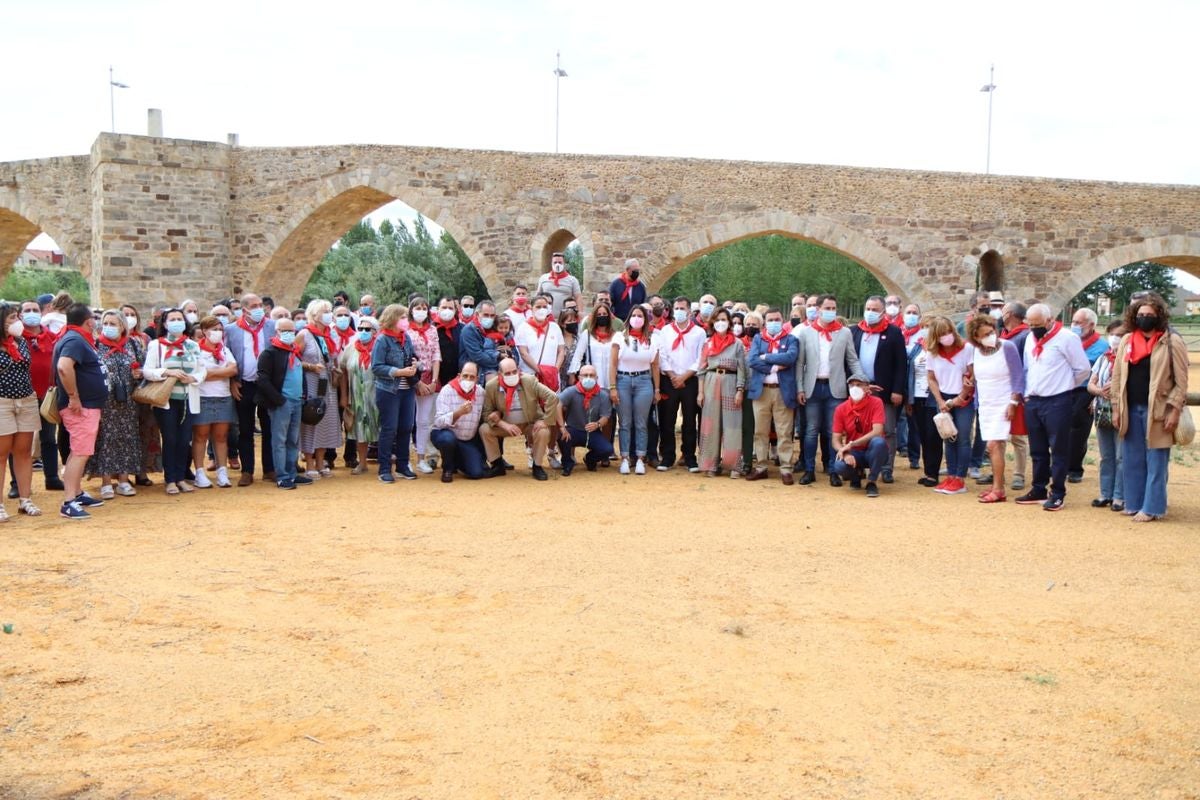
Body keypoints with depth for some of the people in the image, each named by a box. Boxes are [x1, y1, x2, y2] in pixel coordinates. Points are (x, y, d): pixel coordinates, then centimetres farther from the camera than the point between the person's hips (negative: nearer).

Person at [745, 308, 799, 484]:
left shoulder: (791, 340, 7)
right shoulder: (757, 339, 12)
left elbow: (791, 357, -13)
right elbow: (751, 360, -4)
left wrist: (766, 357, -9)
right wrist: (774, 367, -12)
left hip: (783, 391, -2)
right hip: (761, 390, 2)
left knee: (784, 433, -1)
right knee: (760, 432, 6)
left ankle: (786, 469, 3)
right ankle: (761, 466, 14)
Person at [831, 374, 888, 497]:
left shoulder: (876, 403, -13)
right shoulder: (841, 409, -5)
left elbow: (877, 432, -24)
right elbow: (836, 440, -5)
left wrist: (850, 444, -28)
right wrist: (845, 453, -27)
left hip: (873, 452, -1)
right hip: (854, 453, 1)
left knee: (879, 442, -36)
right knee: (839, 466, -32)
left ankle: (871, 482, -14)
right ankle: (856, 475, 8)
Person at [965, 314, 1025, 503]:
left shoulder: (1007, 347, -11)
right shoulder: (976, 352, 5)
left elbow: (1018, 377, -9)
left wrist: (1013, 403, -14)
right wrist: (977, 402, 15)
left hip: (1003, 405, -6)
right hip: (985, 406, 6)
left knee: (994, 445, -14)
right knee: (993, 447, 7)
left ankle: (998, 490, -12)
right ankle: (997, 485, 13)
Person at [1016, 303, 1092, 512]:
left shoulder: (1066, 338, -11)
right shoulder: (1030, 339, 12)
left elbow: (1083, 369, -7)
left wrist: (1064, 385, 4)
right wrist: (1028, 393, 12)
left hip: (1057, 403, -7)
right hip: (1032, 402, 7)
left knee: (1059, 450, 0)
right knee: (1037, 450, 13)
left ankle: (1057, 494, 5)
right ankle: (1038, 490, 22)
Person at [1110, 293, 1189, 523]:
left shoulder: (1172, 342, -5)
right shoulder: (1126, 341, 9)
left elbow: (1181, 382, -7)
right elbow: (1117, 377, 11)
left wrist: (1174, 411, -12)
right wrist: (1116, 408, 7)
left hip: (1156, 411, -5)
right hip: (1131, 410, 5)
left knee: (1155, 463, 1)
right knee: (1131, 461, 10)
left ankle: (1152, 508, 6)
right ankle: (1134, 504, 19)